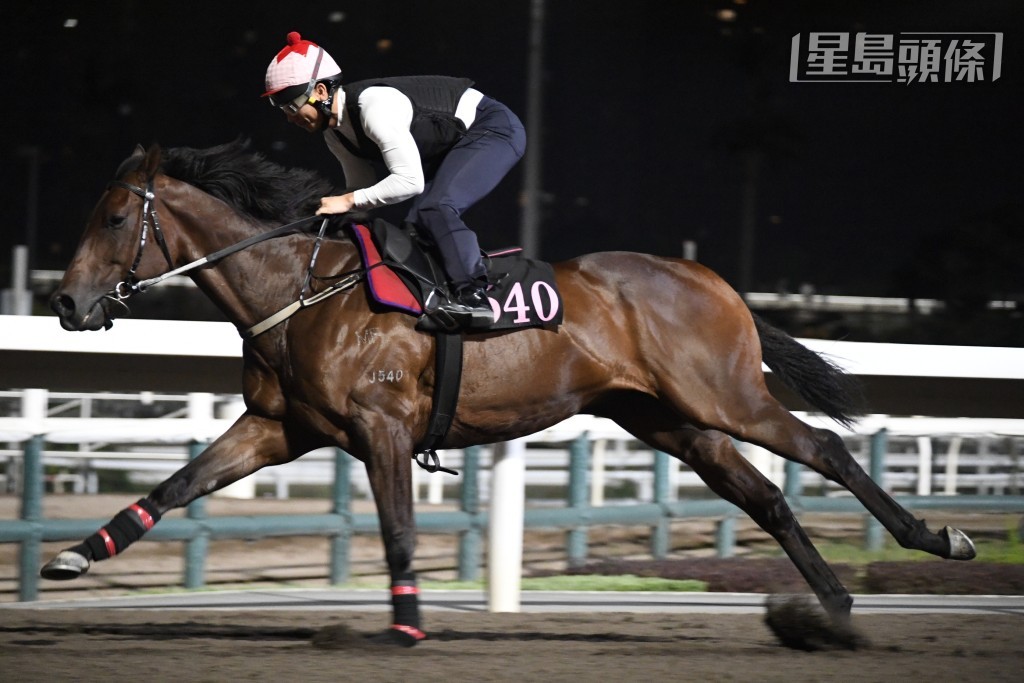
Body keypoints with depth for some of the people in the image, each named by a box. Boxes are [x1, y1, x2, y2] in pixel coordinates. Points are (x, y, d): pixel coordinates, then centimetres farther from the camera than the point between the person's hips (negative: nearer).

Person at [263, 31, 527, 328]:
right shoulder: (335, 133, -1)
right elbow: (363, 186, 12)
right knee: (416, 223, 0)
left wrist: (349, 201, -31)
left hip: (494, 129, -10)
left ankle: (473, 295, -27)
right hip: (453, 147, 10)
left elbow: (410, 180, -35)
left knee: (436, 209, -27)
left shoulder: (374, 106, -31)